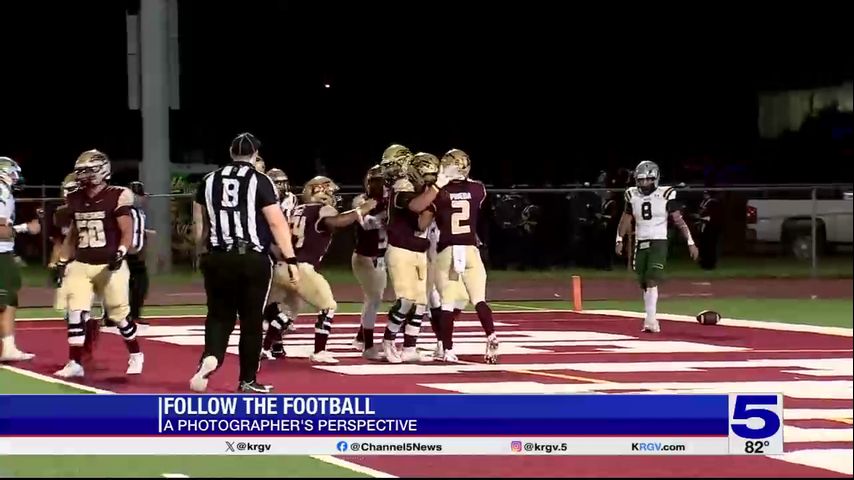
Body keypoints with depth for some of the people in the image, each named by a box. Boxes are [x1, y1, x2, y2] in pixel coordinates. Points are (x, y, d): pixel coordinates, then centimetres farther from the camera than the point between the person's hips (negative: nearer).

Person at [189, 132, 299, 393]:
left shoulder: (209, 181, 8)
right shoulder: (260, 181, -5)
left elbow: (199, 225, 14)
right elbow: (277, 223, -9)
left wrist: (203, 250, 28)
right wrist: (291, 259, -7)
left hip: (218, 259, 3)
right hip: (253, 260, -3)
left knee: (220, 315, 12)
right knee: (251, 321, 7)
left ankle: (210, 357, -15)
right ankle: (247, 381, 12)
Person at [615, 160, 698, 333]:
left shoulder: (665, 195, -8)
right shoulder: (632, 195, 5)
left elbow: (678, 220, -6)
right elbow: (626, 220, 16)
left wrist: (690, 242, -8)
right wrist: (619, 240, 10)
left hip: (658, 243, -5)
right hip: (640, 244, 5)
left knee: (652, 281, -16)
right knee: (644, 284, 7)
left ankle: (650, 321, -19)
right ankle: (651, 321, 16)